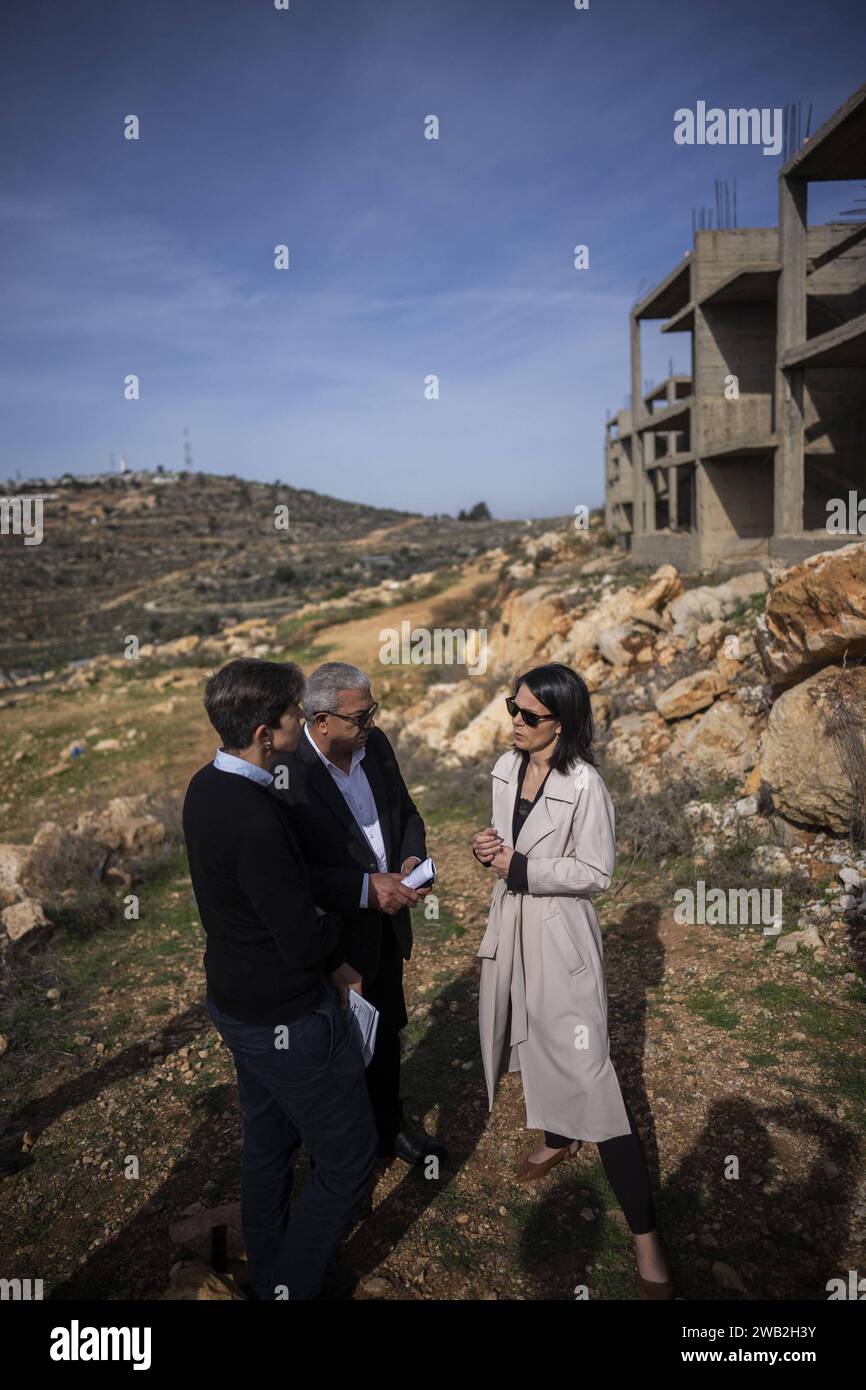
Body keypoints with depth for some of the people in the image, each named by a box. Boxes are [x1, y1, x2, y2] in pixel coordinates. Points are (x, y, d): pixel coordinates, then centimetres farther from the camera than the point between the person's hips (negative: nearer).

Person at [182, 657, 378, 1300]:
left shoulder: (206, 786, -3)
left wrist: (330, 961, 8)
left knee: (268, 1143, 27)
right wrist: (334, 929, -4)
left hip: (235, 1000, 9)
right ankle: (292, 1285, 28)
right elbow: (305, 941, -27)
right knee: (349, 1156, 12)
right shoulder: (256, 820, -33)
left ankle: (268, 1273, 47)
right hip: (288, 1021, -9)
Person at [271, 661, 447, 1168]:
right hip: (332, 937, -6)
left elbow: (407, 812, 8)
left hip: (387, 922, 6)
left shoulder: (376, 744, -5)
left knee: (387, 1031, 25)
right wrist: (366, 888, -29)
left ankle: (390, 1124, 50)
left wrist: (413, 859, -11)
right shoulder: (286, 772, -26)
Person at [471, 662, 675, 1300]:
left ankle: (645, 1233, 6)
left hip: (560, 932, -7)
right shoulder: (507, 768, 0)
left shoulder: (585, 785, -21)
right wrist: (493, 849, -9)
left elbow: (596, 873, -16)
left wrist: (522, 869, -23)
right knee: (532, 1039, 24)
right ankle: (559, 1139, 52)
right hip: (513, 921, 7)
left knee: (587, 1066, -6)